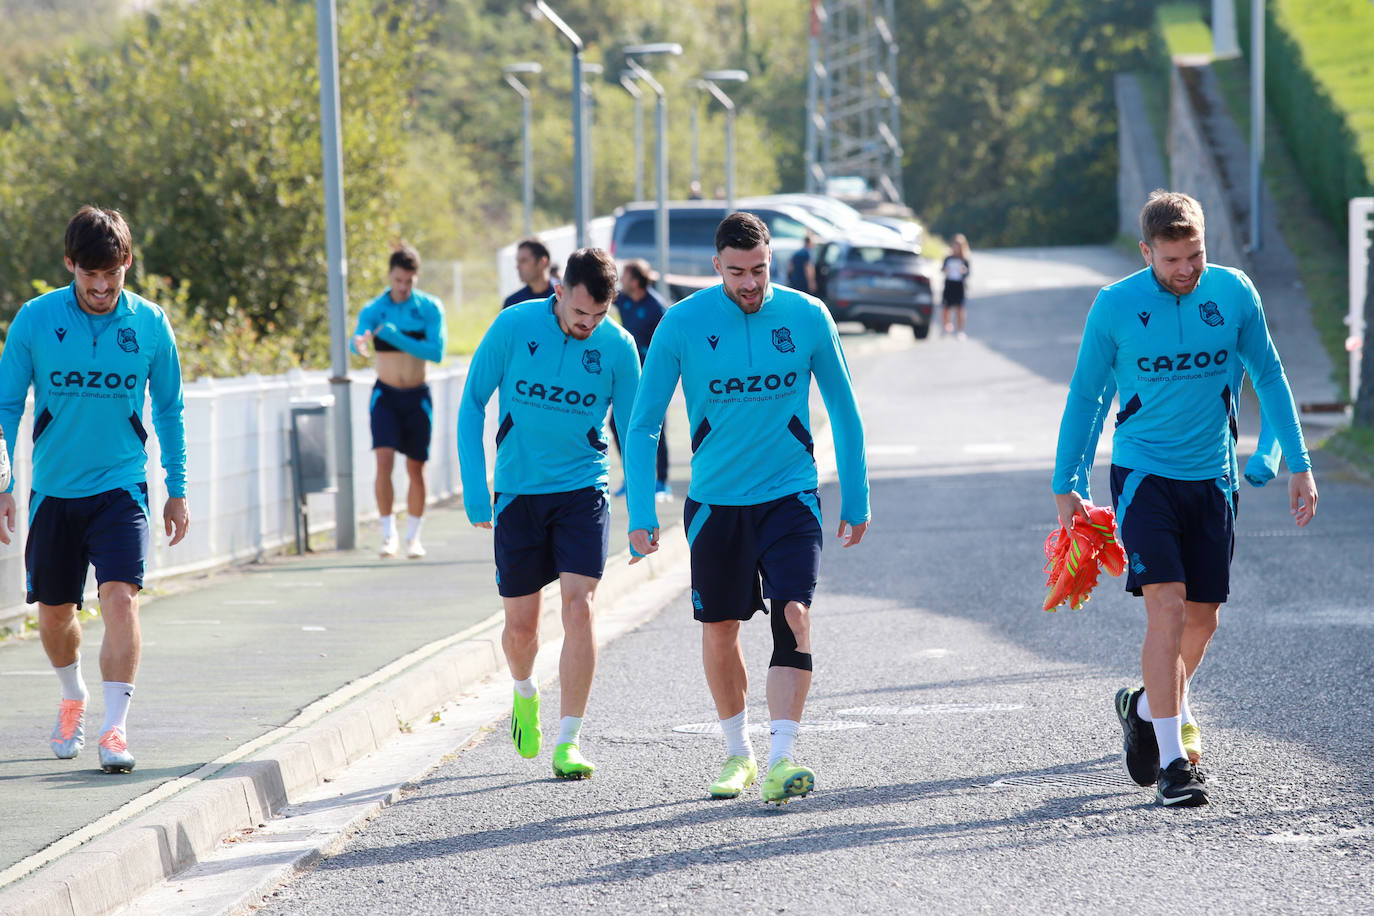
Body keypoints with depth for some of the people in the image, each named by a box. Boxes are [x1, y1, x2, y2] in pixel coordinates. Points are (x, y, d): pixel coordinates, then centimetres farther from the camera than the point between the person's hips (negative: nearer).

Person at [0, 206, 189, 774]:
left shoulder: (150, 324, -3)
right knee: (54, 611, 12)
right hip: (53, 489, 1)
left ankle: (115, 728, -18)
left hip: (121, 487, -1)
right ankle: (74, 698, 41)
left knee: (120, 600, -19)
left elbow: (169, 410, 9)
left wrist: (177, 490, 11)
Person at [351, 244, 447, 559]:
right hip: (386, 394, 0)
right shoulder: (373, 310, -6)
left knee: (415, 468, 5)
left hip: (417, 397, 0)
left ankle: (413, 536, 19)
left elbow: (437, 351, -18)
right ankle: (388, 534, -10)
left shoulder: (430, 308, -7)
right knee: (384, 460, -16)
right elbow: (359, 337, -25)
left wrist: (395, 336, -29)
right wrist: (360, 342, -51)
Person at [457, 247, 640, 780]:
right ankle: (525, 693, 40)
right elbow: (472, 403, 0)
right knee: (520, 625, 6)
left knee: (580, 608, -14)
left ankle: (568, 741, -7)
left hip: (583, 491, 0)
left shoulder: (618, 345, -6)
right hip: (518, 493, 0)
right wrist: (474, 491, -5)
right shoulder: (514, 326, -8)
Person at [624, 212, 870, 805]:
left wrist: (856, 499, 7)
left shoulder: (807, 317, -5)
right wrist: (641, 513, -10)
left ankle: (782, 758, -20)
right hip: (715, 501, 1)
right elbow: (644, 424, -3)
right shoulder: (683, 324, -8)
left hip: (790, 494, -1)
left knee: (794, 615, -17)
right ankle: (738, 753, 27)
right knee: (719, 629, 8)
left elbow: (844, 413, 7)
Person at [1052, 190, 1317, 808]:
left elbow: (1269, 377, 7)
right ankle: (1171, 763, -12)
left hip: (1211, 478, 3)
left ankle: (1146, 708, 36)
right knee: (1166, 610, -16)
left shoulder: (1233, 293, -3)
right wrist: (1065, 486, 3)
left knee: (1201, 620, 8)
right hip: (1143, 474, -3)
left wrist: (1299, 465, 3)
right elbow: (1084, 396, 2)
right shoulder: (1115, 306, -8)